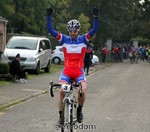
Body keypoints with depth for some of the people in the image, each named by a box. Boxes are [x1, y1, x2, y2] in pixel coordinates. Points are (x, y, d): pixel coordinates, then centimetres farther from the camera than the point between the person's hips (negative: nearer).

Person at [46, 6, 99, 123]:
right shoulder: (64, 39, 2)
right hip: (67, 70, 0)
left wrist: (96, 17, -26)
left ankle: (79, 110, 6)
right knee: (61, 91, -20)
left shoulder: (84, 39, 3)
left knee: (82, 91, -23)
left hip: (79, 71, 0)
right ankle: (61, 116, -5)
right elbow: (50, 30, -6)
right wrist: (49, 16, -19)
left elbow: (94, 30, -11)